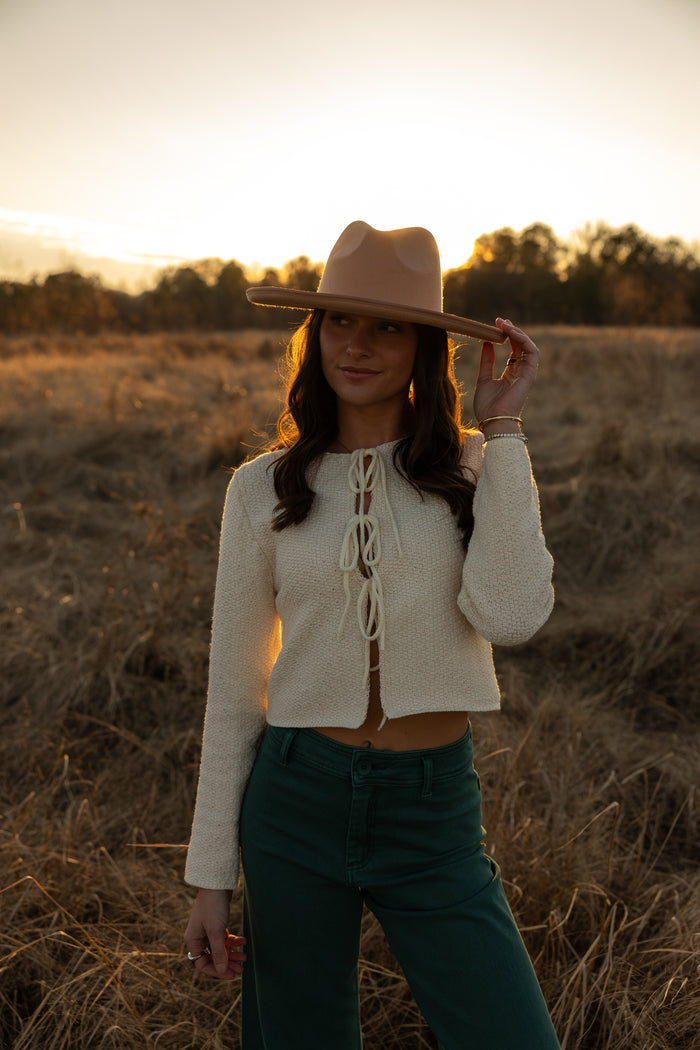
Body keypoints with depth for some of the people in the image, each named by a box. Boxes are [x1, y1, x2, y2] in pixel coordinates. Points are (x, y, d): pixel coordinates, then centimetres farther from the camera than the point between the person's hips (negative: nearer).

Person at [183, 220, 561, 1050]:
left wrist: (502, 428, -13)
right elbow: (233, 688, 3)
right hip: (295, 802, 1)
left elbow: (509, 615, -20)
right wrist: (211, 875, 4)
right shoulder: (263, 488, -1)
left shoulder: (476, 469, -1)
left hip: (434, 818, 0)